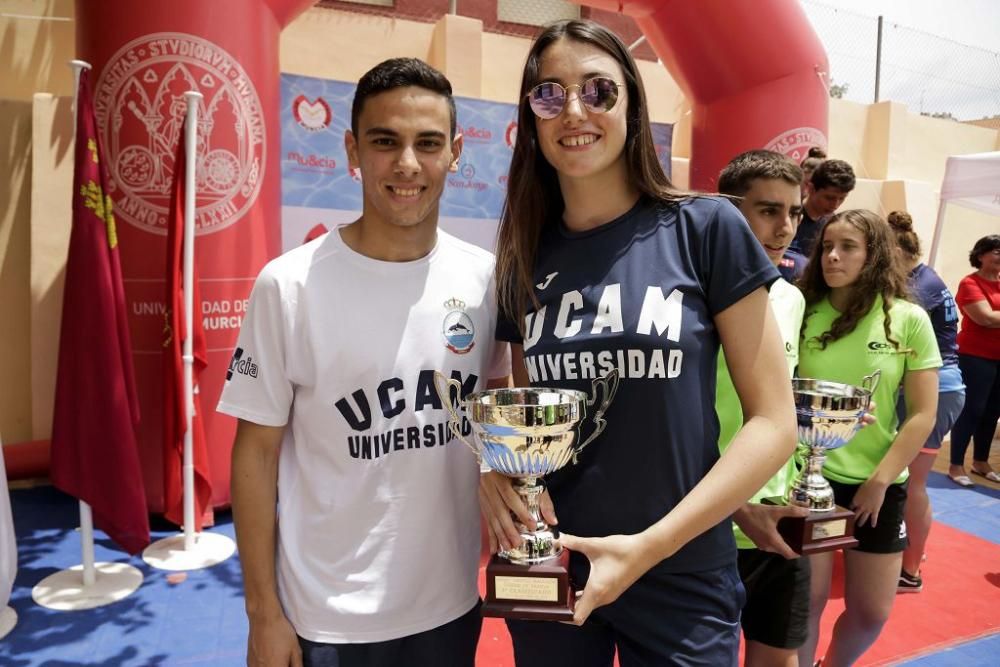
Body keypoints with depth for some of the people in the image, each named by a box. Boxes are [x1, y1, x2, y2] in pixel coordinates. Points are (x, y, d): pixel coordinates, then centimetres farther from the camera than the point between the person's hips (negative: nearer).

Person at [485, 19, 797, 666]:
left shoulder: (705, 227, -9)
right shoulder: (525, 257, 1)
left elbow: (774, 421, -10)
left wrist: (650, 545, -17)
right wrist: (494, 469, -11)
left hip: (681, 580, -3)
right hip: (548, 570, 4)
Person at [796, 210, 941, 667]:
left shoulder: (909, 321, -5)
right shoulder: (803, 312, -5)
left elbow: (923, 414, -4)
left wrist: (879, 481, -7)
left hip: (878, 484, 1)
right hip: (810, 477, -1)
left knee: (872, 611, 13)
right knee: (808, 599, 6)